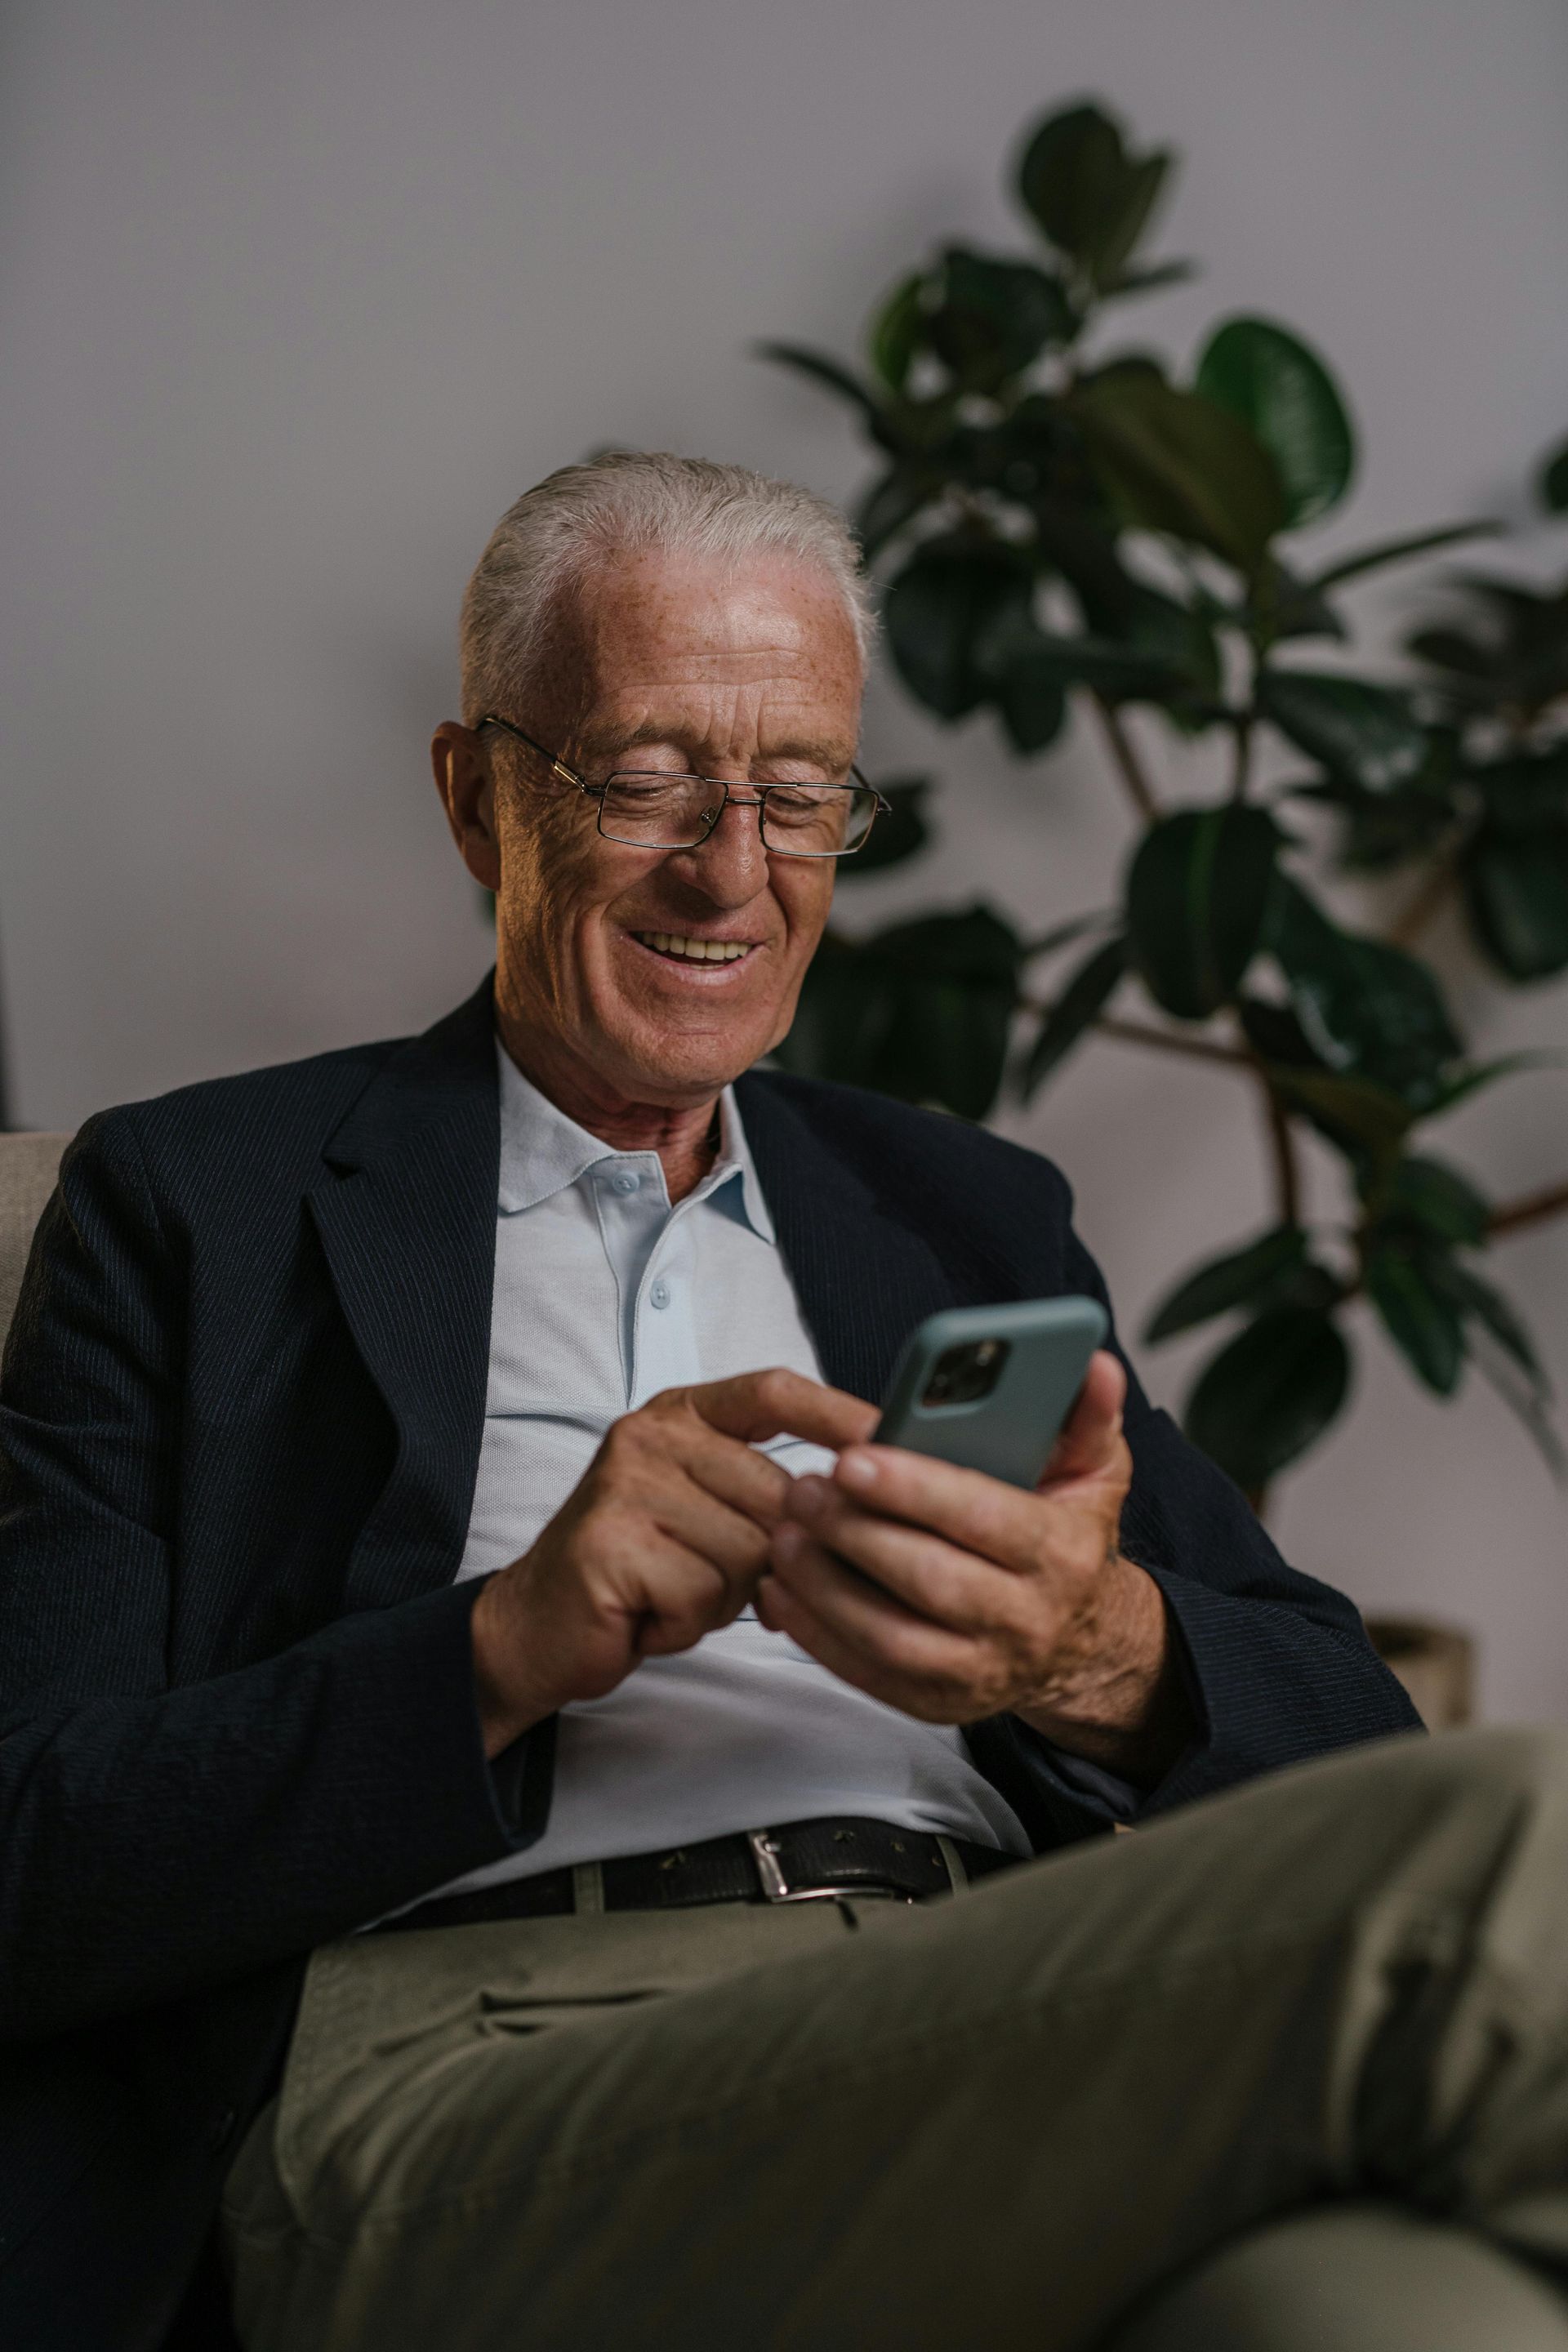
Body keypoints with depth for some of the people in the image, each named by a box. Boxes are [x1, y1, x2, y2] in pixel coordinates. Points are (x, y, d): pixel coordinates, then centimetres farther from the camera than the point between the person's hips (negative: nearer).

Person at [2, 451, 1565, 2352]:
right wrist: (505, 1650, -13)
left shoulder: (976, 1215, 26)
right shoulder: (200, 1201, 14)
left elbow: (1346, 1733, 15)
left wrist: (1100, 1655, -9)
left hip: (1020, 2037, 5)